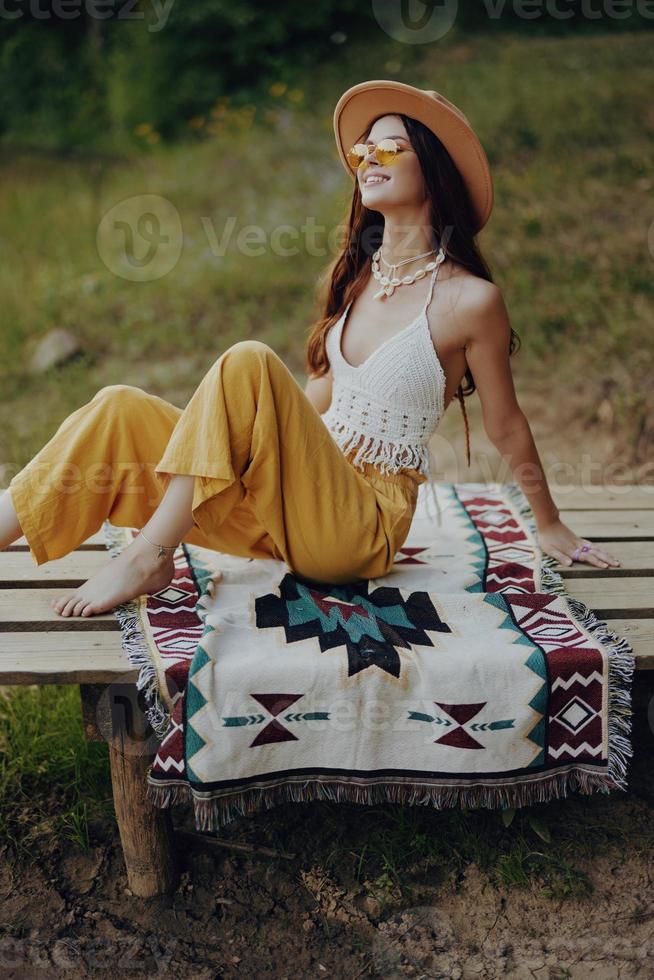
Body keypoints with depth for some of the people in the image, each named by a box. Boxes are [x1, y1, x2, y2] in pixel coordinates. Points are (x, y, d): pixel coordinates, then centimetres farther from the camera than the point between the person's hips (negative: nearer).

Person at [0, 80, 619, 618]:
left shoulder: (470, 299, -8)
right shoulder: (358, 275, 12)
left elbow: (506, 427, 2)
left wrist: (551, 528, 12)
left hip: (365, 524, -6)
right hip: (298, 504, 7)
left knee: (248, 364, -29)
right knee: (122, 410, -11)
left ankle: (147, 560, -24)